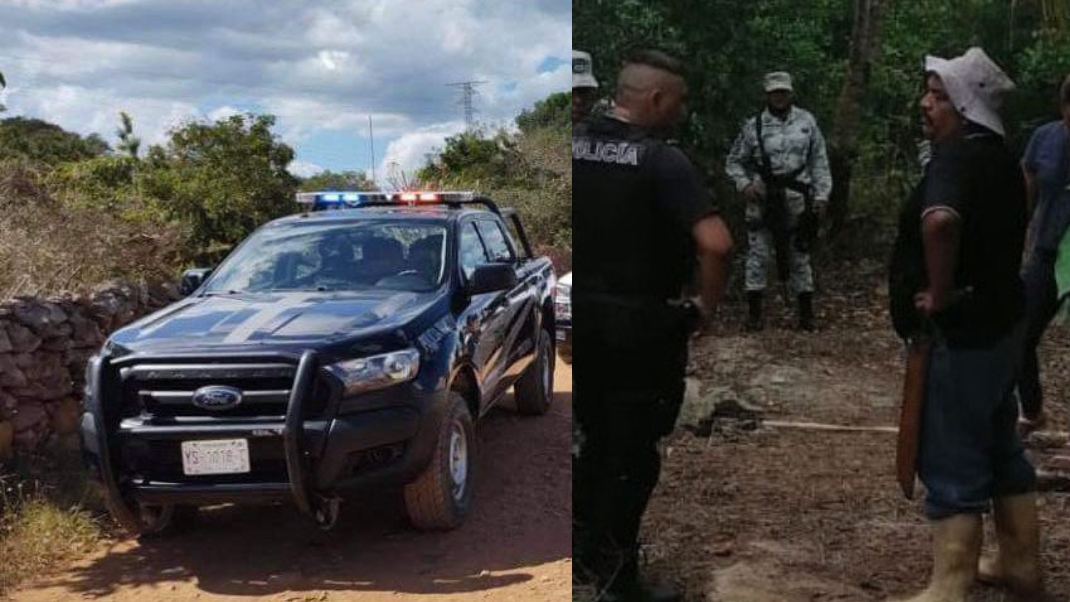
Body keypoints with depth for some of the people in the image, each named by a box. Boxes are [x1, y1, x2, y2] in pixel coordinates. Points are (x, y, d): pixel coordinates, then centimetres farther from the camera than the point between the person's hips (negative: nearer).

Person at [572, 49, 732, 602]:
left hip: (583, 315, 6)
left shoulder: (575, 143, 2)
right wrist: (706, 305, -11)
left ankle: (584, 547, 34)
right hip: (641, 325, -6)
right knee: (633, 452, 8)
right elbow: (716, 244, -28)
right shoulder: (662, 160, -16)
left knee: (597, 438, 23)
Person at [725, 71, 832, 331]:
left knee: (800, 255, 9)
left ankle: (806, 311, 17)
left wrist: (822, 193, -2)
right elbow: (734, 161, 7)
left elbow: (819, 161, 5)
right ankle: (754, 311, 9)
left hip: (797, 199, 1)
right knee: (757, 255, 1)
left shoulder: (807, 121, 3)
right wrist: (744, 184, -10)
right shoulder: (753, 125, 0)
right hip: (762, 199, -1)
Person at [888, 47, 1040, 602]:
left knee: (952, 465, -2)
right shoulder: (997, 157, 12)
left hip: (959, 331, -10)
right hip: (996, 322, 10)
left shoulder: (956, 157, -19)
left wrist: (938, 294, -27)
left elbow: (939, 221, -41)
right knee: (1000, 450, 19)